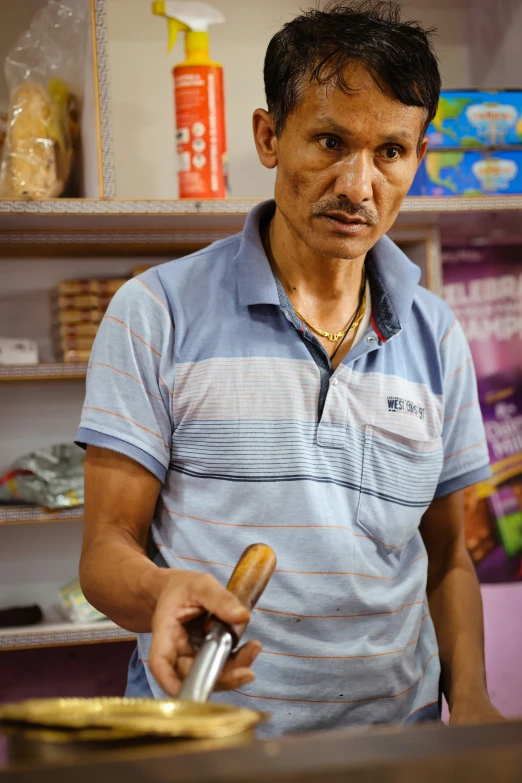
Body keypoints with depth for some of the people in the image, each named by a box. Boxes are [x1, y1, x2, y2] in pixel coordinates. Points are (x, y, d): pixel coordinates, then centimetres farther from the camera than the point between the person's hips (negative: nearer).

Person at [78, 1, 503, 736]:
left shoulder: (435, 337, 11)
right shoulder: (158, 312, -2)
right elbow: (108, 552, -2)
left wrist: (470, 702, 0)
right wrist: (162, 591, -24)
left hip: (394, 735, 3)